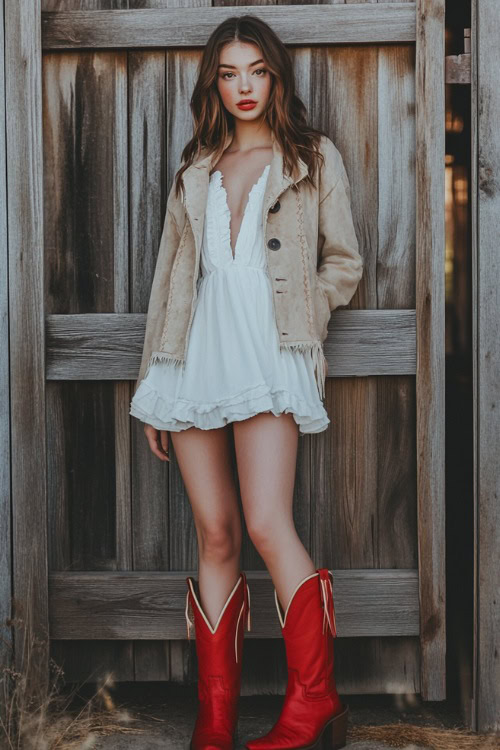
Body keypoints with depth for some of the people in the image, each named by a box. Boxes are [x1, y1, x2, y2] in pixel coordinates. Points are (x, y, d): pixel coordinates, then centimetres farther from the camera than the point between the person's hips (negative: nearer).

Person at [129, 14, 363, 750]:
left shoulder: (315, 158, 10)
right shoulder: (196, 169, 19)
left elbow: (344, 264, 11)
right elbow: (172, 273, 17)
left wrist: (294, 318, 0)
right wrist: (152, 382, 14)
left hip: (268, 359, -4)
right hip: (196, 357, 4)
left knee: (266, 525, -16)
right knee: (215, 535, 3)